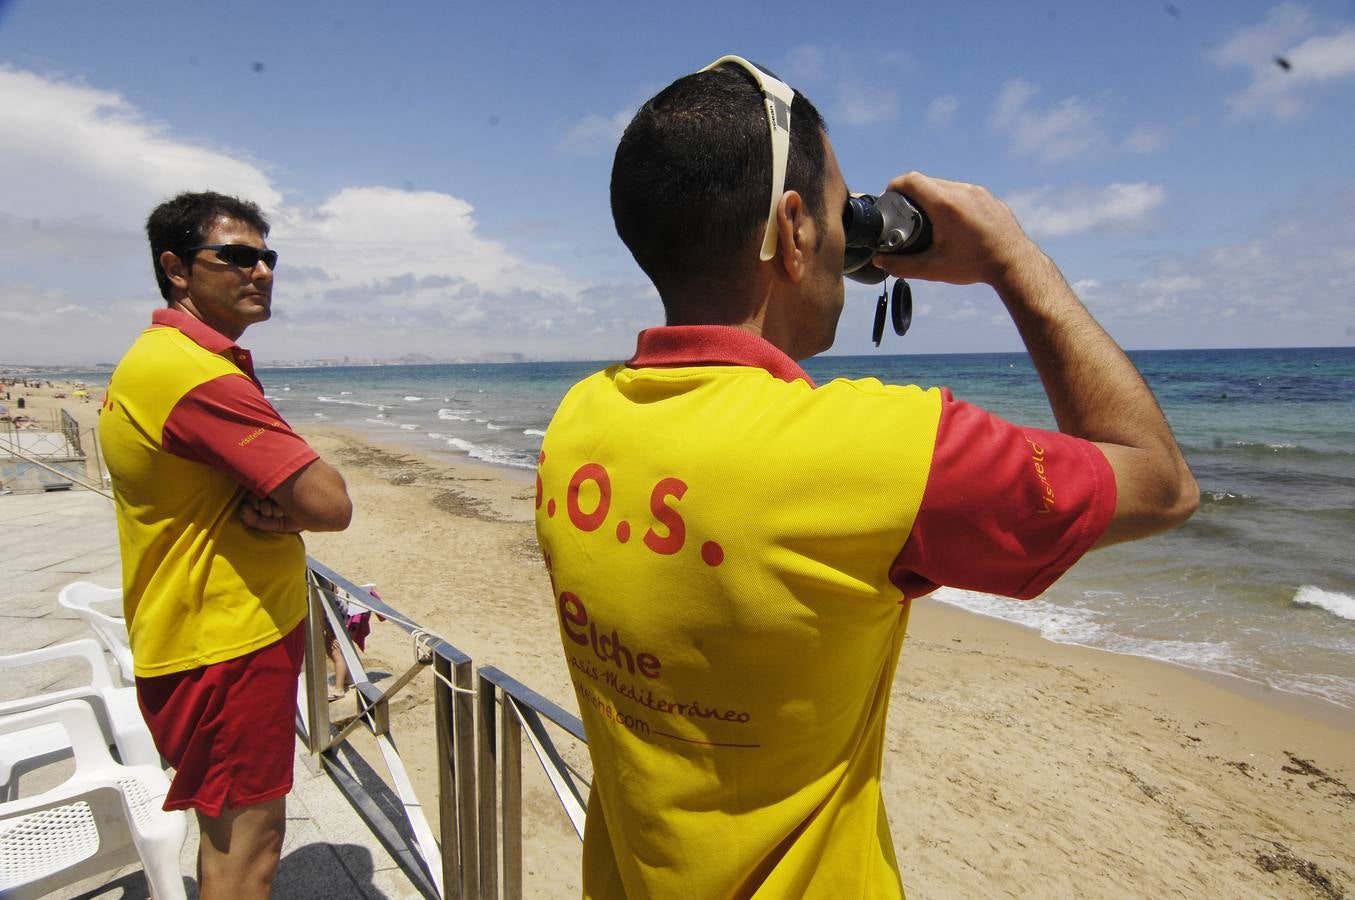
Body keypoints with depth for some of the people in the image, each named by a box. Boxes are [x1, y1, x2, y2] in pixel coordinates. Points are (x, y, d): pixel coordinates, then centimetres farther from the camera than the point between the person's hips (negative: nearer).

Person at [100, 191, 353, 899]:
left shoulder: (159, 359, 12)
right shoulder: (200, 375, -24)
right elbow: (329, 505, -27)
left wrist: (269, 507, -12)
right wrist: (283, 504, -7)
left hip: (232, 628, 10)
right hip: (224, 647, -10)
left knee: (231, 837, 24)